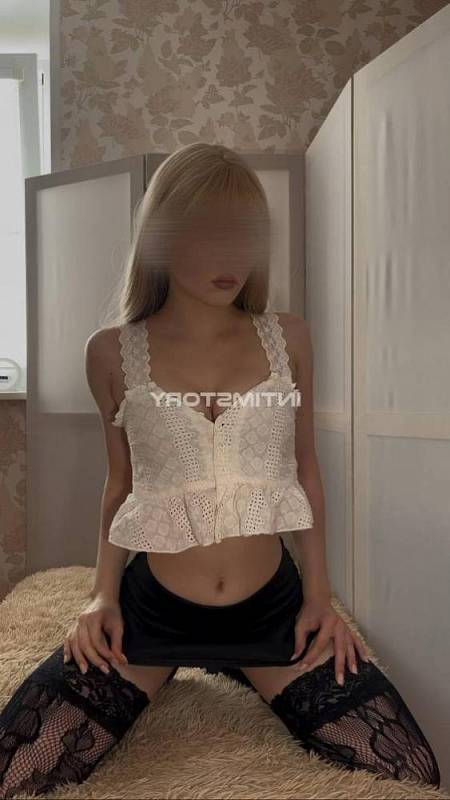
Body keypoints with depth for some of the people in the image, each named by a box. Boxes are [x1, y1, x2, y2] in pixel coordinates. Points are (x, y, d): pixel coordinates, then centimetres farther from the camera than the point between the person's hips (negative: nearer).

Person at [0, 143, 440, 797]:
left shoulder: (288, 338, -1)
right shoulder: (114, 352, -4)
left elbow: (304, 467, 7)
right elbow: (121, 481, 7)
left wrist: (319, 594, 4)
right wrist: (102, 595, -1)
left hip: (274, 608, 1)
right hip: (150, 610, -1)